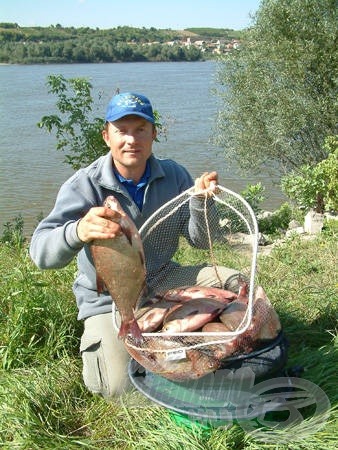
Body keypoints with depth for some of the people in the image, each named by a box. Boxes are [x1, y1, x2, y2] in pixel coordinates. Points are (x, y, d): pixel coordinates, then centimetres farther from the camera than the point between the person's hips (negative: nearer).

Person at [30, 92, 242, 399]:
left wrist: (200, 201, -28)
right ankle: (95, 342, 14)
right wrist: (78, 232, -53)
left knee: (232, 282, -12)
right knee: (121, 386, -20)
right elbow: (41, 252, -30)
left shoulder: (172, 175, -8)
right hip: (108, 299, -3)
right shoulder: (85, 185, -19)